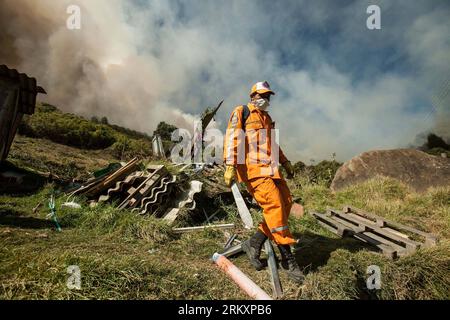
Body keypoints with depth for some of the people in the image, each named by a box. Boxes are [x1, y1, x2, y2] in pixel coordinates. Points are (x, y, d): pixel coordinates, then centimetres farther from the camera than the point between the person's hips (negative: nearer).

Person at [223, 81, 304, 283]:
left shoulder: (267, 118, 29)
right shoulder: (241, 112, 4)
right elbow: (232, 138, -8)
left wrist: (285, 162, 30)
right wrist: (230, 166, -19)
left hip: (269, 167, 9)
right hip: (252, 167, -9)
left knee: (285, 202, -3)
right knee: (274, 204, -17)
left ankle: (254, 244, 4)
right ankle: (287, 259, -10)